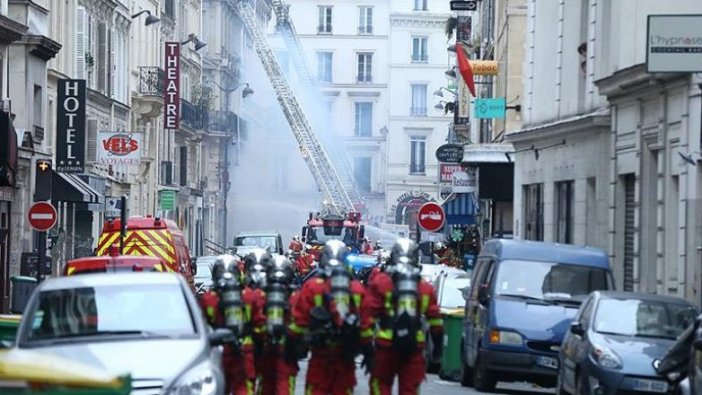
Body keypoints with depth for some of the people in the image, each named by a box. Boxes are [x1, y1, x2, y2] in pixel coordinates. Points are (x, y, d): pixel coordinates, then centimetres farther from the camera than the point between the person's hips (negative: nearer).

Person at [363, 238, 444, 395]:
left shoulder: (380, 282, 0)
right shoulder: (425, 287, 9)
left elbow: (368, 315, -5)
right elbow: (435, 318, 11)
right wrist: (438, 345, 22)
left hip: (386, 346, -2)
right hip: (414, 348, 2)